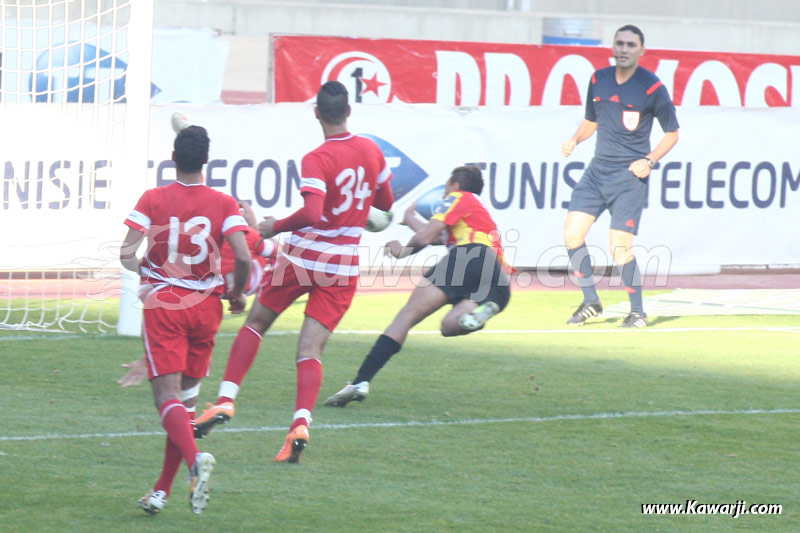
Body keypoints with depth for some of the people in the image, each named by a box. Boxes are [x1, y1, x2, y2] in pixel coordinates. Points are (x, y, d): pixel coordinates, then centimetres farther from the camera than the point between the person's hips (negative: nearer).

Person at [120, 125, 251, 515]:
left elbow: (125, 254, -10)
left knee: (167, 395, -7)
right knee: (186, 398, 13)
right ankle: (162, 491, 15)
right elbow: (243, 256, -12)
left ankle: (194, 458, -36)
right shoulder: (223, 204, -2)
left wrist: (142, 271, 13)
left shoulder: (153, 200, -4)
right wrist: (237, 293, 8)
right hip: (206, 306, 2)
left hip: (162, 304, -2)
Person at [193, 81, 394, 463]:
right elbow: (385, 203, 17)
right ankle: (301, 424, -19)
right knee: (310, 350, 0)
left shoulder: (316, 160, -15)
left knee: (256, 322, 16)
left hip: (305, 256, -4)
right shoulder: (371, 151, 3)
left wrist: (275, 227, -13)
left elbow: (312, 213, -27)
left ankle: (226, 400, 9)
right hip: (345, 265, 4)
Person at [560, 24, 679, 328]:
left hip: (630, 177, -5)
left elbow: (672, 133, 2)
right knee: (572, 233, -5)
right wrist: (576, 139, 2)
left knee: (619, 248, -11)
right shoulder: (598, 80, 7)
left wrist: (650, 160, -12)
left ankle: (638, 312, 6)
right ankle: (591, 302, 10)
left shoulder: (652, 87, -7)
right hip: (597, 170, 6)